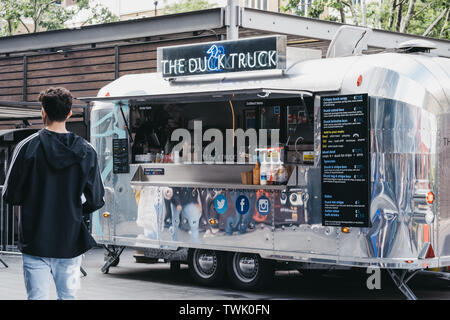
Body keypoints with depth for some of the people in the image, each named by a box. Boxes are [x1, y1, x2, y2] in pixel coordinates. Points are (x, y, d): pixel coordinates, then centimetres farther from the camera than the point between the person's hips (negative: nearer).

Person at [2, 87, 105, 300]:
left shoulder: (27, 147, -8)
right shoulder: (86, 151, -2)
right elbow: (96, 201, -1)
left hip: (35, 241, -1)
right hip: (70, 242, 2)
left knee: (37, 296, 3)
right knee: (68, 296, 12)